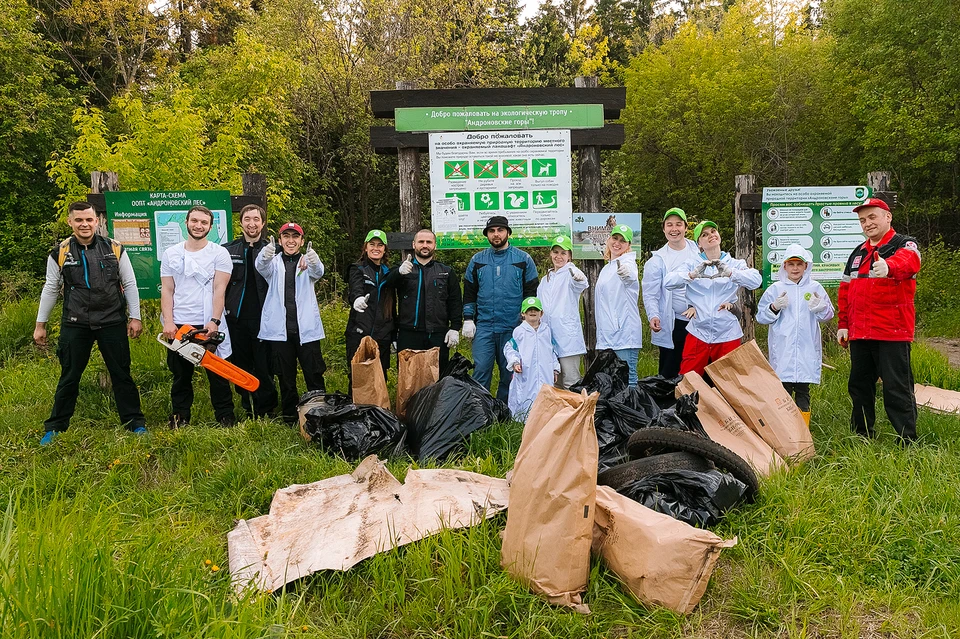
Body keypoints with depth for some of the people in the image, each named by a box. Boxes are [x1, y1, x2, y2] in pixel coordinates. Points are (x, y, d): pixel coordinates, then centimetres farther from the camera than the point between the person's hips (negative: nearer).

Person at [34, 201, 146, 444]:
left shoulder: (115, 249, 1)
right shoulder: (59, 253, 1)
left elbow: (130, 285, 5)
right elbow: (50, 290, 9)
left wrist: (135, 317, 2)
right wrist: (40, 324, 11)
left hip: (113, 323, 0)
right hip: (75, 325, 0)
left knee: (121, 375, 6)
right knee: (69, 377, 8)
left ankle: (135, 423, 16)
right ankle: (54, 428, 21)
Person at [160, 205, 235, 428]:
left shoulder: (219, 253, 0)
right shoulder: (171, 254, 9)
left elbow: (219, 290, -7)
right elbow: (167, 290, 6)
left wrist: (214, 321, -16)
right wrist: (168, 322, -5)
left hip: (210, 325, -3)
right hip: (179, 325, 3)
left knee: (217, 374, 3)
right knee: (180, 375, 12)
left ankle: (225, 418, 12)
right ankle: (179, 417, 23)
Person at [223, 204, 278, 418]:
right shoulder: (228, 250, 8)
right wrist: (223, 308, 0)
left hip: (263, 319, -2)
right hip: (236, 318, 2)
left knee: (264, 368, -2)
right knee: (241, 367, 9)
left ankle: (265, 412, 7)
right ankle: (248, 411, 20)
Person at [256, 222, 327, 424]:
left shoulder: (308, 262, 8)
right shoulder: (274, 263, 9)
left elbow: (317, 272, -16)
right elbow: (261, 266, -15)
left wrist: (313, 261, -42)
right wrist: (266, 255, -41)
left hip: (306, 329, -1)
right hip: (280, 330, 1)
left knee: (314, 375, -2)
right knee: (286, 377, 9)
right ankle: (289, 417, 20)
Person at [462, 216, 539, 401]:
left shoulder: (523, 259, 4)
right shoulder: (477, 260, 9)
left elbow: (531, 292, 4)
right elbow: (469, 293, 11)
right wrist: (468, 319, 2)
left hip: (513, 328, 0)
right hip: (484, 327, 1)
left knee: (510, 373, 8)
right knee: (481, 370, -5)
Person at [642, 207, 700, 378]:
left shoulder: (698, 251, 6)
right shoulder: (657, 260, -2)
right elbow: (650, 294, -6)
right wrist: (653, 316, -22)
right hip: (673, 325, -3)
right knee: (669, 372, 4)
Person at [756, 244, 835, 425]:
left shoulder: (815, 288, 8)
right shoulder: (776, 289, 5)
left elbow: (828, 315, 8)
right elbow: (761, 316, 4)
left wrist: (820, 308, -12)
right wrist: (774, 308, -14)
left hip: (807, 348, 1)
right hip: (782, 348, -1)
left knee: (803, 390, 6)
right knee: (783, 388, 0)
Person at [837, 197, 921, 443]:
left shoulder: (905, 245, -2)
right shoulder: (857, 254, 18)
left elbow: (907, 262, -28)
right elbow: (845, 291, 19)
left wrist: (888, 267, -50)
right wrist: (843, 324, 13)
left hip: (892, 333, -7)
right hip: (860, 333, 7)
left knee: (897, 389, -6)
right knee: (859, 386, 14)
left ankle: (907, 442, 2)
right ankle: (862, 437, 25)